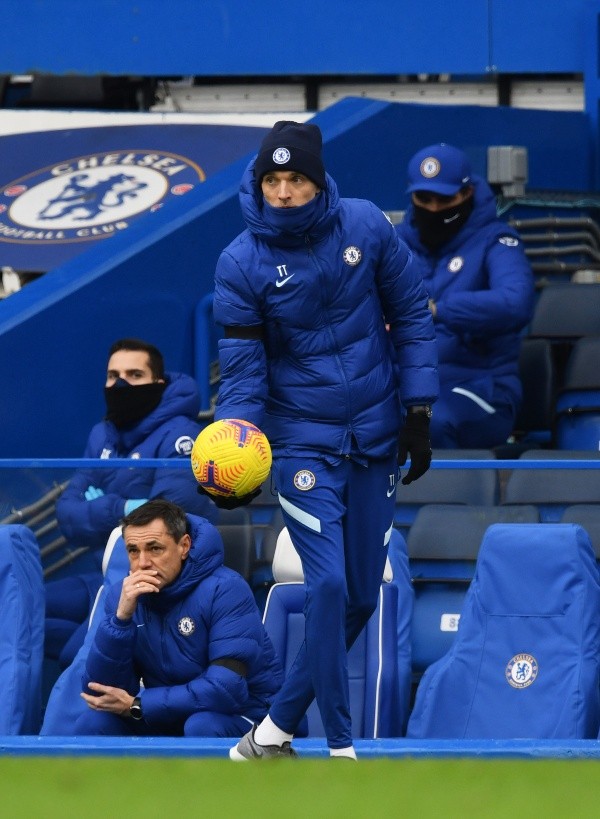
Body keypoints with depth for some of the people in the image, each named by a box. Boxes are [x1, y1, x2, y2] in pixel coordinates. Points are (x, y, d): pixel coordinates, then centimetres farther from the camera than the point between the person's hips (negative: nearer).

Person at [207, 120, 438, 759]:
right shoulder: (242, 263, -11)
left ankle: (279, 726, 18)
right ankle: (340, 748, -4)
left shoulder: (366, 227, -7)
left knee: (361, 595, 5)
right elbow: (243, 368, -9)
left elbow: (411, 316, 2)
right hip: (302, 439, -3)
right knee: (328, 585, -14)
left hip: (375, 437, 3)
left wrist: (417, 412, 0)